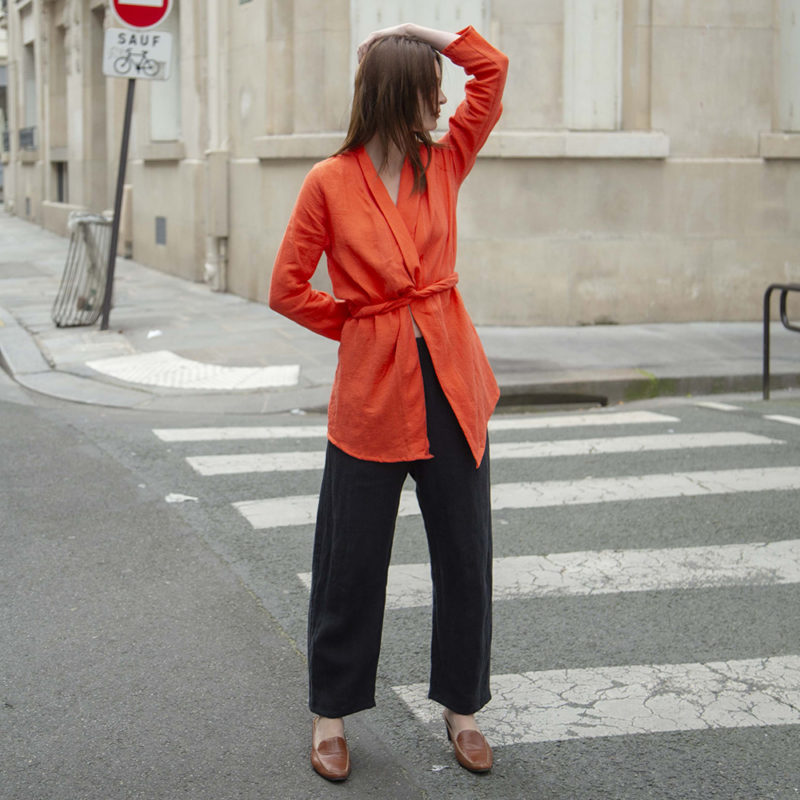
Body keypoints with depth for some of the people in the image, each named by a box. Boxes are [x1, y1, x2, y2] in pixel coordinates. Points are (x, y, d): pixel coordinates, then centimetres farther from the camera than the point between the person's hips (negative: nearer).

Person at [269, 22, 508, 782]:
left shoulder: (443, 163, 6)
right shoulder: (330, 182, -5)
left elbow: (492, 68, 4)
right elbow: (287, 288, -2)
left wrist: (411, 33, 3)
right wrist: (361, 327, 3)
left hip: (450, 383, 4)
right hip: (372, 388, -4)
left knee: (464, 553, 9)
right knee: (352, 560, 5)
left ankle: (461, 708, 25)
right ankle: (330, 714, 22)